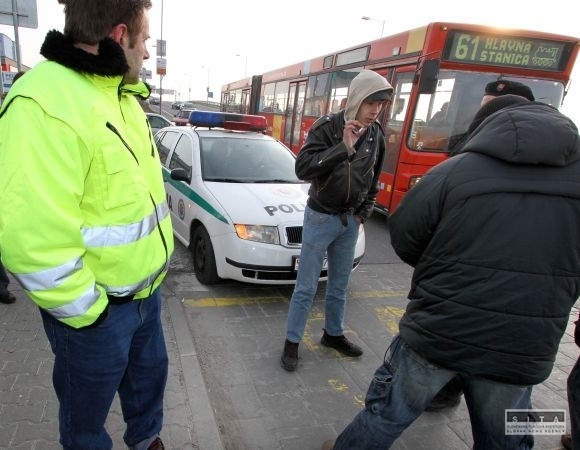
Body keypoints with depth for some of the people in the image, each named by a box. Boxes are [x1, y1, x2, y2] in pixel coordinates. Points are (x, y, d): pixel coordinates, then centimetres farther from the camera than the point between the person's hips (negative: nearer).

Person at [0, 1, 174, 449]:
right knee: (87, 409, 19)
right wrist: (85, 311, -18)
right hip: (97, 309, -8)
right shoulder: (45, 105, -25)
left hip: (146, 288, 9)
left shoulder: (123, 97, 6)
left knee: (149, 375, 28)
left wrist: (151, 273, 16)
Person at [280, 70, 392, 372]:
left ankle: (333, 334, 35)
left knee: (339, 285, 17)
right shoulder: (327, 126, -15)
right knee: (306, 286, 3)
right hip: (321, 217, -5)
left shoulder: (376, 135, 2)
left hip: (350, 220, 5)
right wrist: (344, 147, -31)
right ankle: (292, 341, 18)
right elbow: (302, 168, -26)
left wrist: (363, 212, 7)